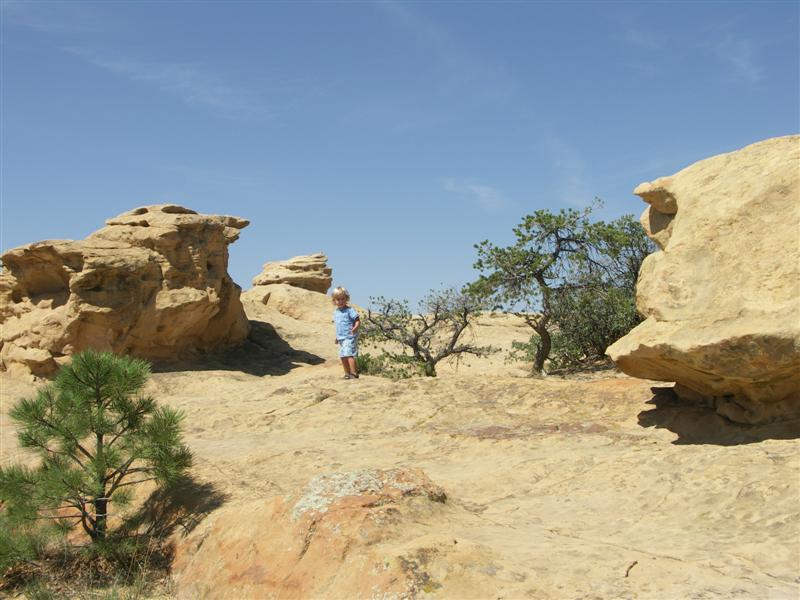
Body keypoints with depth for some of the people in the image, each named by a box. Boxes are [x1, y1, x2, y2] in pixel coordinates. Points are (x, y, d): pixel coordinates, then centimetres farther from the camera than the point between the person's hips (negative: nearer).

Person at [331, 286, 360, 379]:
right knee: (343, 357, 11)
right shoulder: (336, 312, 13)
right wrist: (337, 337, 21)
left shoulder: (350, 310, -10)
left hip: (350, 337, -8)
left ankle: (353, 373, -13)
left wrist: (355, 328, -31)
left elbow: (358, 321, -12)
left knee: (349, 355, -16)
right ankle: (347, 373, 22)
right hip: (341, 338, 8)